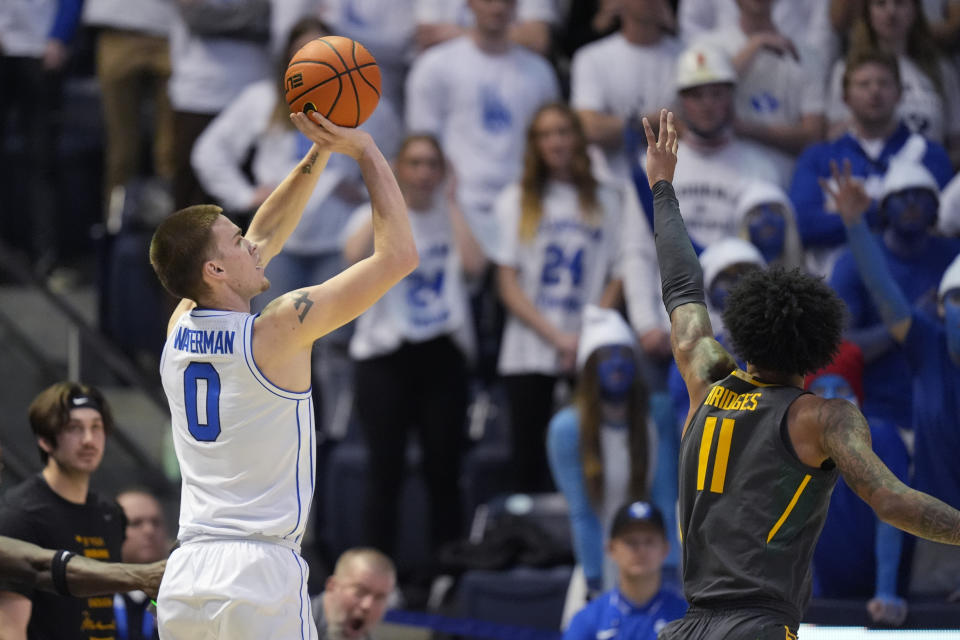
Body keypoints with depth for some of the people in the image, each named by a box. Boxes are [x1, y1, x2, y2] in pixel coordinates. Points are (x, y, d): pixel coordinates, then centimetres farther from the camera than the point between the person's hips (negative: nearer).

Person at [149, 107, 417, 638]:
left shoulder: (180, 328, 10)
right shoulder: (277, 331, -9)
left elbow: (265, 238, 25)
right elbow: (398, 255, -5)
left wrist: (320, 153, 23)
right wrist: (365, 152, 2)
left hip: (184, 575, 7)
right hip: (261, 573, -6)